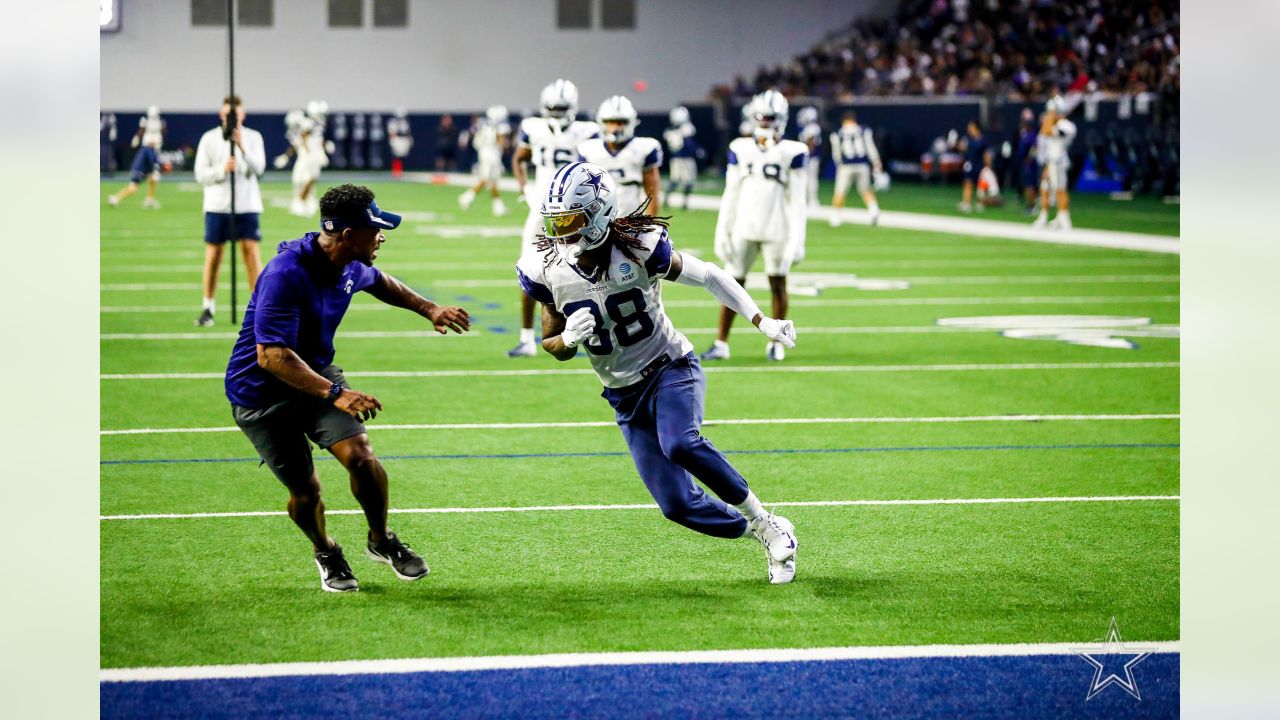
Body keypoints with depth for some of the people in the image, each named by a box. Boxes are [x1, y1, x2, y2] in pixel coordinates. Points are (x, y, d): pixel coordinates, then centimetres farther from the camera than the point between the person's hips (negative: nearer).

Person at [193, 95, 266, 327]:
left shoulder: (253, 137, 4)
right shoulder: (209, 139, 4)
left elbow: (258, 168, -9)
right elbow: (200, 174, -1)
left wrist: (242, 148, -23)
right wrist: (222, 170, -19)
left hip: (247, 205, 0)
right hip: (217, 205, 0)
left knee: (251, 251, -6)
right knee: (213, 255, 2)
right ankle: (208, 308, 11)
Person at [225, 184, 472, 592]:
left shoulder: (351, 267, -5)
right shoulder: (286, 275, -32)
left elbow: (378, 282, 23)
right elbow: (272, 356, -37)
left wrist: (429, 309, 20)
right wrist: (334, 394, -43)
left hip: (318, 373, 6)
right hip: (261, 393, -6)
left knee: (360, 455, -15)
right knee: (304, 490, -4)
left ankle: (381, 542, 10)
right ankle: (325, 554, 28)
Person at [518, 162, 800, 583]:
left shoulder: (638, 248, -18)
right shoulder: (548, 271, -9)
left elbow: (708, 277, -3)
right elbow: (552, 346, 4)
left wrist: (762, 322, -8)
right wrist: (570, 339, -21)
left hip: (670, 368, -4)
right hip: (625, 395, 4)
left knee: (680, 444, -35)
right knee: (677, 505, -7)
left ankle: (765, 523, -15)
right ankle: (769, 536, 18)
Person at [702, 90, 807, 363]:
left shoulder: (792, 152, -3)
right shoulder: (740, 149, 5)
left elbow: (797, 200, -2)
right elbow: (730, 195, 7)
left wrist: (797, 238, -7)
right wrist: (722, 232, 3)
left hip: (776, 231, -2)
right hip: (744, 228, 2)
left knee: (778, 282, 3)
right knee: (734, 283, 4)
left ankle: (776, 342, 16)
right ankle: (721, 343, 8)